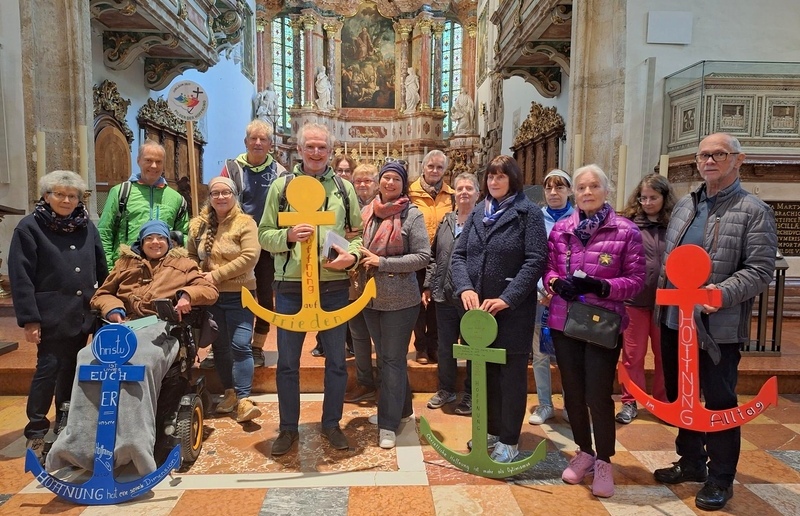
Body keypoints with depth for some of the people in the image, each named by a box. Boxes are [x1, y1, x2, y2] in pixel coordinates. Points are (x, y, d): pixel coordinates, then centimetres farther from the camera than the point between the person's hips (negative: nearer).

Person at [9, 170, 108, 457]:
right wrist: (29, 318, -13)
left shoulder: (87, 226, 10)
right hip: (52, 315, -5)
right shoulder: (30, 227, -5)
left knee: (72, 369, 14)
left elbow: (101, 270, 13)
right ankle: (36, 432, 13)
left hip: (82, 314, 5)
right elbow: (21, 277, -9)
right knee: (48, 369, -2)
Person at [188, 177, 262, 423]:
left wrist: (216, 275, -17)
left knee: (240, 345, -8)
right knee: (219, 345, 13)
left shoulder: (245, 223, -7)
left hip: (238, 294, -5)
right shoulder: (198, 224, 8)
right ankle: (229, 392, 27)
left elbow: (250, 257, -18)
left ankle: (243, 399, -2)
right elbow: (191, 255, 17)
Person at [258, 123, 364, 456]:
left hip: (334, 287, 1)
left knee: (336, 361, 12)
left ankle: (331, 424, 31)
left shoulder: (344, 187, 7)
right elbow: (264, 235, 3)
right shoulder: (281, 185, 4)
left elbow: (358, 233, 7)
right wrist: (288, 236, -17)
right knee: (287, 362, 10)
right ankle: (288, 428, 29)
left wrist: (352, 256, -13)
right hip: (290, 287, 0)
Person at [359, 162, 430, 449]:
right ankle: (400, 409, 35)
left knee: (393, 360, 2)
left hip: (400, 299, -5)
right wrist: (361, 259, -4)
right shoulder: (368, 212, 5)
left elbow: (423, 256, -13)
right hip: (371, 296, 6)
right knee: (383, 358, 17)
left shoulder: (411, 214, -9)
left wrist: (382, 262, -17)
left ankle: (388, 424, 11)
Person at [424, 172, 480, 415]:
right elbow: (434, 257, 16)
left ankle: (470, 393, 26)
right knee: (445, 346, 15)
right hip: (444, 295, 5)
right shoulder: (446, 221, 10)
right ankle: (446, 389, 32)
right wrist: (428, 285, 11)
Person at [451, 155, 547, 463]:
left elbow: (536, 260, -14)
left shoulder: (528, 213, -5)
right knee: (484, 371, 15)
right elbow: (458, 255, 6)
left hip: (512, 310, -5)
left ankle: (509, 441, 18)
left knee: (511, 374, 5)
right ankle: (491, 430, 32)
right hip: (476, 307, 5)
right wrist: (465, 289, -12)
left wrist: (506, 298, -20)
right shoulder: (477, 213, 11)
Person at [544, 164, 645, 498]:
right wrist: (556, 282, -10)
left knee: (598, 396, -1)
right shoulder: (561, 229, 6)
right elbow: (548, 269, 12)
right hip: (563, 322, 4)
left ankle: (604, 462, 22)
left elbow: (637, 279, -5)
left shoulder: (626, 231, -4)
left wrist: (601, 286, -20)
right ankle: (584, 453, 34)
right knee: (572, 393, 13)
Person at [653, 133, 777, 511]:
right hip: (674, 320, 7)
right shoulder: (685, 205, 13)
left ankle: (720, 478, 23)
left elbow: (760, 270, -13)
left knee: (719, 401, 6)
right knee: (679, 395, 17)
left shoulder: (754, 211, -6)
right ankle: (691, 462, 35)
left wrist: (722, 294, -25)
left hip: (720, 325, -6)